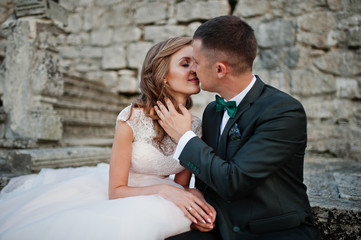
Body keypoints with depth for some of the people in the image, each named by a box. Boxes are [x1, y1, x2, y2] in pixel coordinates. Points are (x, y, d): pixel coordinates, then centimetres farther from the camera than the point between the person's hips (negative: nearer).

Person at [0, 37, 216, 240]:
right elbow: (116, 191, -15)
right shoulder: (132, 118, -21)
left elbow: (181, 186, 2)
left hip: (153, 203, 6)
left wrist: (194, 195, -20)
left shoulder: (195, 126, -8)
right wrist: (163, 189, -28)